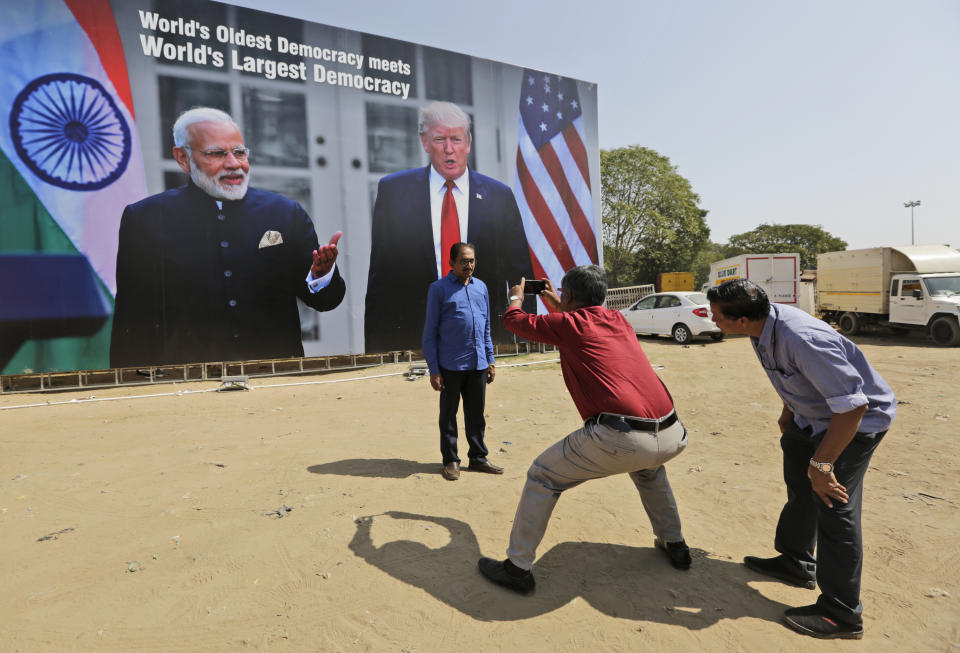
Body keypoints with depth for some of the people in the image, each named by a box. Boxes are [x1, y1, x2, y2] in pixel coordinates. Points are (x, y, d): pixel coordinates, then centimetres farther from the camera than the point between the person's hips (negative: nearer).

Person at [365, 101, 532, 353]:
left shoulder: (500, 196, 2)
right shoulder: (393, 190, 1)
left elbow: (520, 275, 5)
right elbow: (379, 274, 1)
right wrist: (375, 348, -1)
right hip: (411, 338, 0)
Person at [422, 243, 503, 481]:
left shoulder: (481, 287, 12)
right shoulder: (439, 288, -3)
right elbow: (430, 332, -4)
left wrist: (490, 361, 13)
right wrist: (433, 369, -9)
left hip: (478, 364, 5)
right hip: (450, 365, -4)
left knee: (476, 414, 13)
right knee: (448, 415, 8)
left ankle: (478, 457, 27)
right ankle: (451, 461, 21)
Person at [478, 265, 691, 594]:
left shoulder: (568, 323, 3)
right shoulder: (619, 320, 20)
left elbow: (514, 320, 18)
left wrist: (516, 296, 39)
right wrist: (558, 306, 52)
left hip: (620, 438, -7)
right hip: (671, 436, 7)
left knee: (542, 477, 10)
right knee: (647, 466, 42)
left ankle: (518, 567, 19)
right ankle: (674, 545, 47)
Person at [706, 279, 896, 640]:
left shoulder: (802, 339, -39)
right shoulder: (764, 322, -11)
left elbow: (852, 405, -35)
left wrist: (821, 464, -28)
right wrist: (787, 414, 19)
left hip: (857, 417, -9)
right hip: (814, 413, 10)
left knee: (833, 504, -9)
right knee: (799, 486, 21)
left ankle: (842, 614, 8)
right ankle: (796, 563, 42)